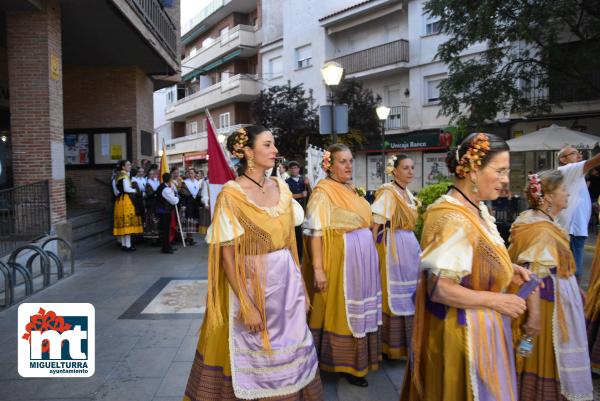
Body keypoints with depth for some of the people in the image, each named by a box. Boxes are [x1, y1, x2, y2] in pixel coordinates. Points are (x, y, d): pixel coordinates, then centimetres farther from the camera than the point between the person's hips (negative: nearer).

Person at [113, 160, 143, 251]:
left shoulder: (119, 176, 17)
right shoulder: (125, 176, -11)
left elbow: (119, 189, 16)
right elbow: (126, 189, -20)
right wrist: (135, 190, -4)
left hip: (120, 200, 9)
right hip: (126, 200, -9)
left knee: (123, 223, 11)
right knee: (128, 222, -6)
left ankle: (123, 244, 16)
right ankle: (128, 245, -4)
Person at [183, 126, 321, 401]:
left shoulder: (281, 188, 4)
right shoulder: (231, 195, -13)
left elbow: (290, 240, 10)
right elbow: (227, 255, -15)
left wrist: (300, 285, 10)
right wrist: (246, 305, -17)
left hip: (287, 282, 6)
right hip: (252, 285, -5)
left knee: (289, 349, 17)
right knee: (255, 355, 10)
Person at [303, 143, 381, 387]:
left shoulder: (350, 189, 12)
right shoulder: (323, 191, -13)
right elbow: (315, 232, -18)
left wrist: (370, 254, 19)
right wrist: (318, 268, -23)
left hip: (362, 255, 9)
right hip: (342, 257, -9)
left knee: (360, 308, 17)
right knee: (342, 310, 2)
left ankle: (358, 358, 32)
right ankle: (346, 364, 16)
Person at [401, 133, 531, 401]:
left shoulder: (477, 208, 2)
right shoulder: (453, 220, -29)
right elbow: (439, 289, -29)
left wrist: (507, 269, 2)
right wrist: (496, 301, -20)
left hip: (477, 325, 9)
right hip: (462, 329, -9)